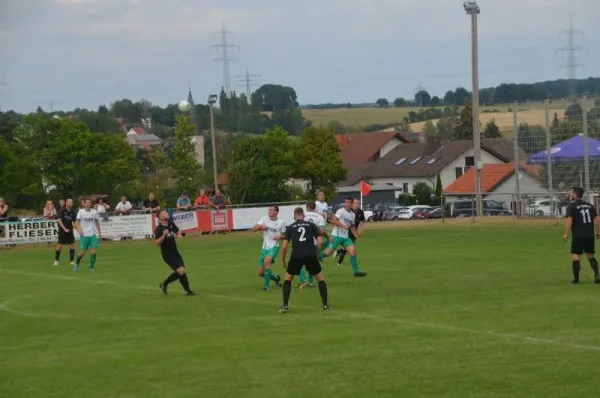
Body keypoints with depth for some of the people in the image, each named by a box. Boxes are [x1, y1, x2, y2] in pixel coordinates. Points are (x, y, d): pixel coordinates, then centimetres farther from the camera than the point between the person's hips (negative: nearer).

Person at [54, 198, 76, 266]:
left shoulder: (72, 212, 5)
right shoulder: (62, 211, -8)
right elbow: (59, 221, -12)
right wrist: (65, 229, -19)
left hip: (70, 231, 4)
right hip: (62, 231, -4)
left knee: (72, 245, -3)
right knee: (59, 245, -2)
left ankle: (71, 260, 6)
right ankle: (56, 260, 13)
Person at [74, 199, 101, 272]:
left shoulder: (94, 212, 5)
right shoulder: (80, 212, -3)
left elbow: (97, 223, 15)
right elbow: (77, 222, -4)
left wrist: (99, 233, 13)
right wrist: (79, 230, -22)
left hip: (93, 235, 2)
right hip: (84, 235, -2)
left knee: (93, 251, -9)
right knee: (82, 252, -1)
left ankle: (91, 267, 2)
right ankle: (77, 264, 25)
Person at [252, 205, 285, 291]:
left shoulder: (281, 222, -2)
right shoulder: (265, 219, 3)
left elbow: (285, 235, 9)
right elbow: (254, 229, -4)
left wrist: (280, 236, -14)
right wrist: (260, 226, -25)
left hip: (274, 247, -4)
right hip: (265, 247, 4)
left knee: (267, 260, -35)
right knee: (261, 273, 3)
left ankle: (266, 285, -28)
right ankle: (276, 278, 34)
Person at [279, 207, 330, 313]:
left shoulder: (290, 228, 15)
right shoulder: (311, 225, 15)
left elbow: (284, 246, 7)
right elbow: (320, 242, 5)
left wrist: (282, 260, 20)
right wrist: (317, 253, 20)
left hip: (296, 256, 0)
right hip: (311, 255, 0)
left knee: (288, 278, 21)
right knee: (320, 278, 18)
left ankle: (285, 306, 12)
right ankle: (325, 305, 10)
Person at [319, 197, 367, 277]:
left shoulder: (353, 214, 14)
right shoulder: (341, 211, -10)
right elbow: (333, 220, -20)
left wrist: (356, 235, 12)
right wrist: (343, 226, -26)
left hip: (345, 237, 6)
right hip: (336, 235, -6)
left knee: (353, 251, -6)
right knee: (328, 252, -9)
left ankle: (356, 271, -1)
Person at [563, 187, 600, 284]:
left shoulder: (572, 206, -5)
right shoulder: (590, 206, 12)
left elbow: (569, 220, -16)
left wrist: (566, 234, -13)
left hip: (578, 236, -5)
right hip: (590, 235, 5)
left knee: (576, 256, 2)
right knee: (590, 256, 15)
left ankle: (576, 279, 1)